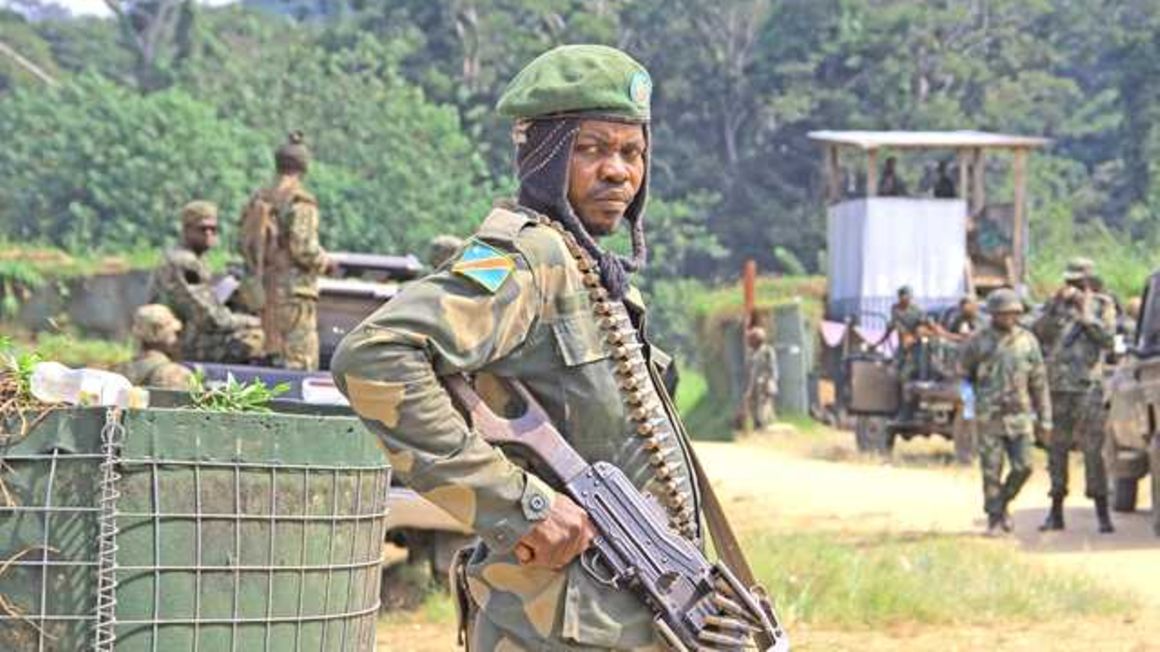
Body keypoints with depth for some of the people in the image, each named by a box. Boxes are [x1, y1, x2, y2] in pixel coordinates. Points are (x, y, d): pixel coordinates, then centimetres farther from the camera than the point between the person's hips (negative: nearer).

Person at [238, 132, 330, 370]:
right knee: (299, 359, -6)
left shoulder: (257, 199, 10)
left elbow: (243, 244, 11)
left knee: (273, 355, 14)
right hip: (293, 288, -7)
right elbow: (303, 247, -19)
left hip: (263, 290, 7)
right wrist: (324, 261, -1)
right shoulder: (301, 202, -12)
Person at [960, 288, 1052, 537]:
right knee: (991, 471, -1)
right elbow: (962, 371, 14)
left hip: (1019, 416, 2)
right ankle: (994, 519, 10)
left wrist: (1045, 420, 6)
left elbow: (1039, 383, 7)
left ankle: (1003, 503, 21)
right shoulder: (980, 341, -1)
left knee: (1023, 467, -4)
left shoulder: (1027, 341, 4)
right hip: (989, 417, -2)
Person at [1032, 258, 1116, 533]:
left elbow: (1108, 339, -6)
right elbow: (1038, 333, 2)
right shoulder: (1057, 305, 13)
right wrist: (1056, 306, -9)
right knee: (1057, 448, 6)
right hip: (1057, 385, 3)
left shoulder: (1101, 305, 6)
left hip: (1088, 386, -3)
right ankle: (1056, 512, 12)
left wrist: (1085, 313, -11)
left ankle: (1102, 512, -7)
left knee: (1093, 448, -9)